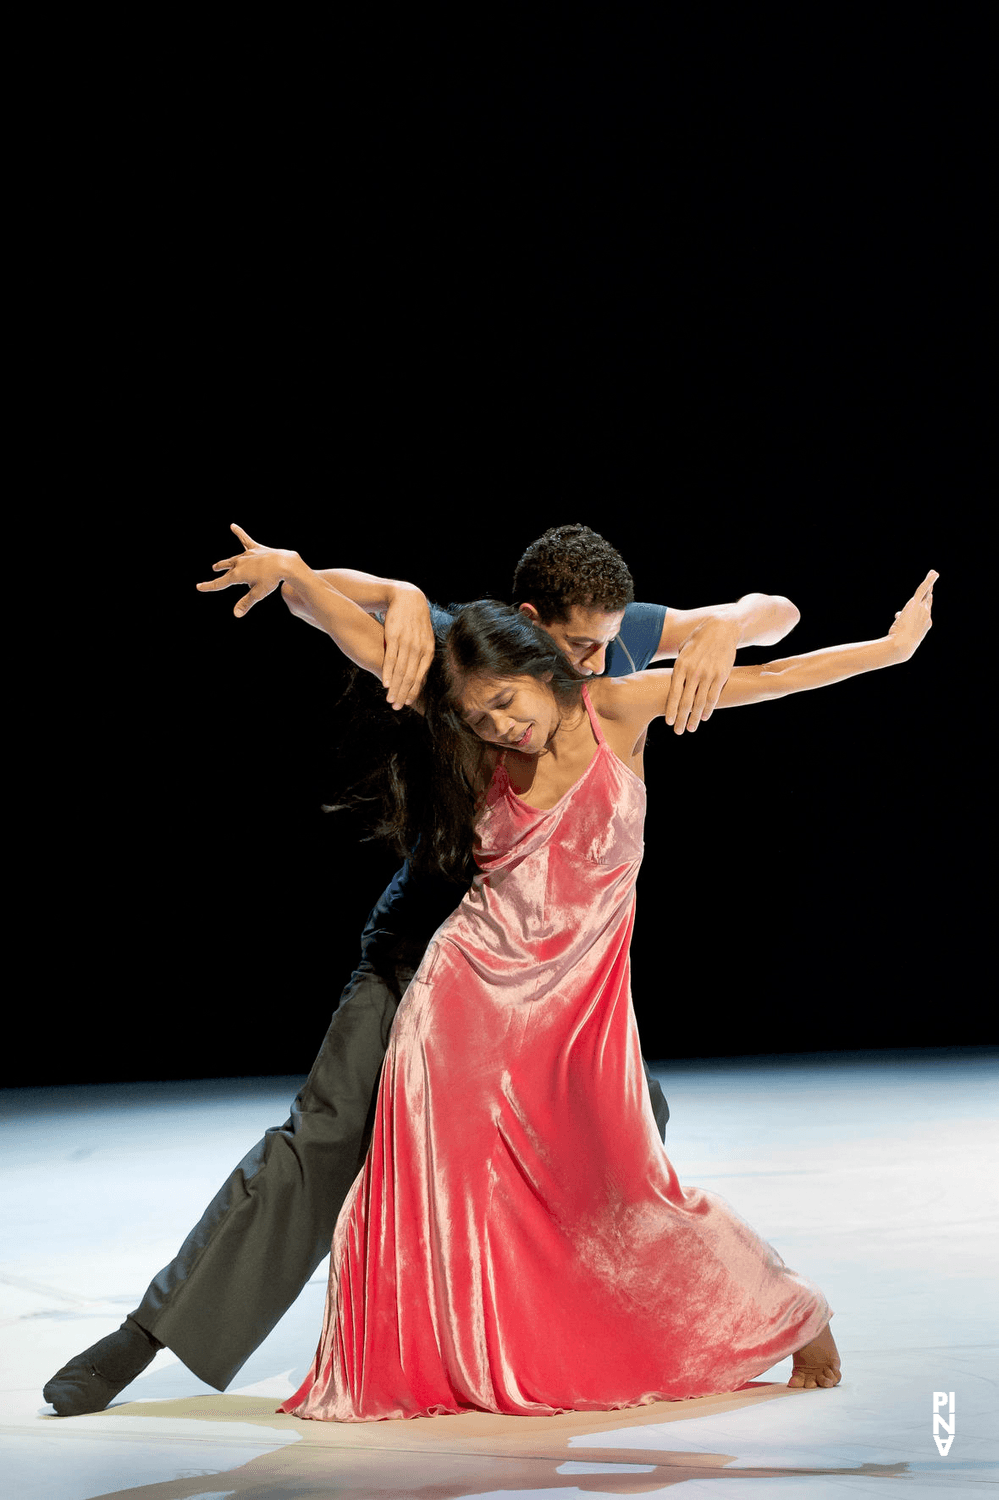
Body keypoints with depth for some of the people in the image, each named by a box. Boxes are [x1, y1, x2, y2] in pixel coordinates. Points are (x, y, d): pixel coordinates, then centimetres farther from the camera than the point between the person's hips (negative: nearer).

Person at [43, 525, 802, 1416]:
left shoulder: (621, 640, -10)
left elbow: (777, 614, -9)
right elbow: (312, 595, -19)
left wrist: (726, 628, -34)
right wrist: (401, 597, -40)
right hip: (432, 933, -4)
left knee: (631, 1123, 4)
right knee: (327, 1137, -10)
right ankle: (151, 1333, -3)